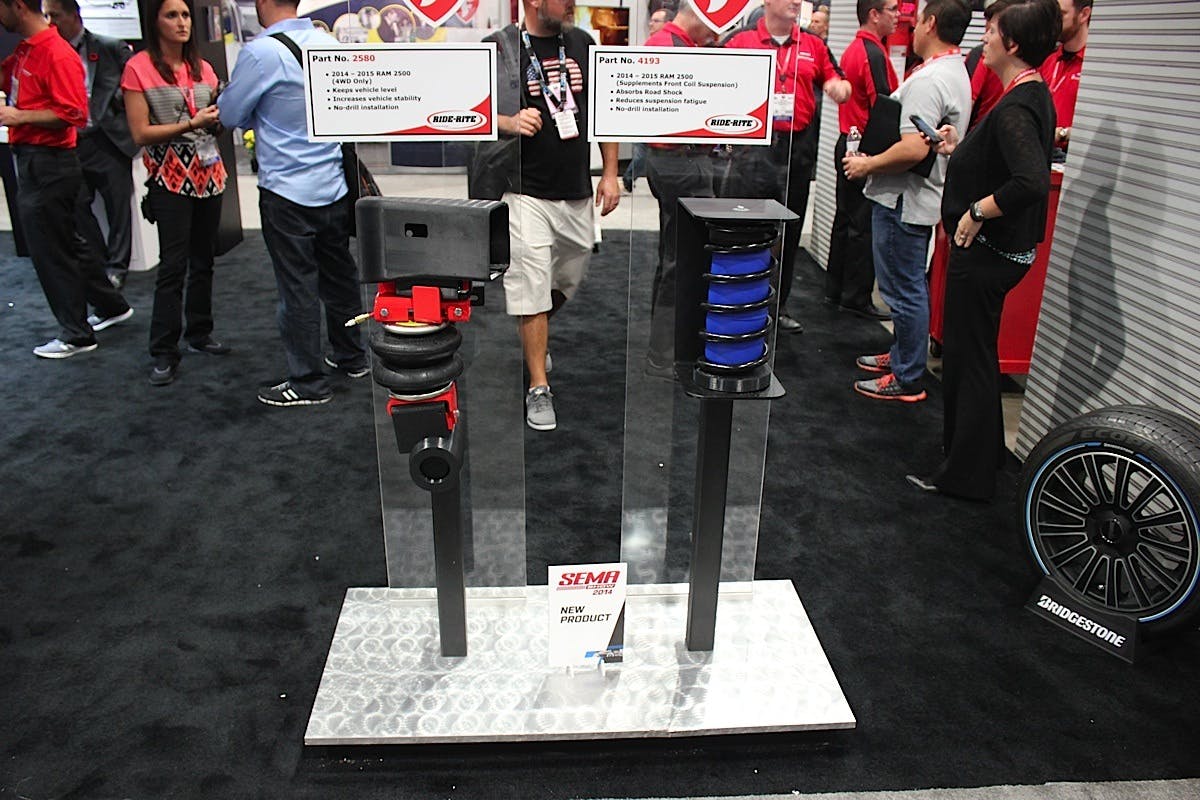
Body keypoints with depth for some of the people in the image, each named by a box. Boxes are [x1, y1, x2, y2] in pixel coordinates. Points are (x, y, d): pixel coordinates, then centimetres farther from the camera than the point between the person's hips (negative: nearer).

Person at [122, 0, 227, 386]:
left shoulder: (202, 68, 11)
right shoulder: (138, 68, -5)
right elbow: (140, 134, -9)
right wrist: (189, 125, -18)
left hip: (209, 175, 5)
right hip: (170, 178, -5)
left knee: (203, 260, 11)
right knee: (173, 266, -6)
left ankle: (199, 333, 24)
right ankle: (164, 353, 2)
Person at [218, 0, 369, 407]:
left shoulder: (261, 53, -16)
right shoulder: (327, 42, 3)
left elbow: (230, 114, -6)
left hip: (287, 192, -6)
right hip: (334, 185, 6)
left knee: (297, 288, 3)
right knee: (339, 274, 18)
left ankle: (308, 383, 13)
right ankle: (351, 356, 33)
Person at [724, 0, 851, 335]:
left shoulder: (813, 46, 13)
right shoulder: (741, 41, 2)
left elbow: (837, 82, 20)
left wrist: (839, 86, -3)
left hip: (798, 148, 4)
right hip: (754, 147, -4)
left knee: (789, 233, 12)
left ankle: (779, 306, 24)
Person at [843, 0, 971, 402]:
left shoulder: (928, 80, -21)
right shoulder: (958, 74, 13)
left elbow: (914, 148, -30)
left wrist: (868, 165, -15)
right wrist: (874, 158, 15)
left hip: (903, 199, -11)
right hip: (922, 196, 11)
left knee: (904, 289, -3)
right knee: (908, 286, 20)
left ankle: (907, 379, 5)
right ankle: (902, 355, 33)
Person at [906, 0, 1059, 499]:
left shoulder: (1015, 109, -21)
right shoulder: (1035, 97, 10)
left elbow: (1031, 181, -35)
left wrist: (977, 212, -23)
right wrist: (961, 149, 10)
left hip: (985, 252, -10)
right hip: (1004, 249, 11)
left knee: (969, 358, 0)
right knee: (975, 354, 22)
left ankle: (966, 475, 13)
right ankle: (984, 452, 38)